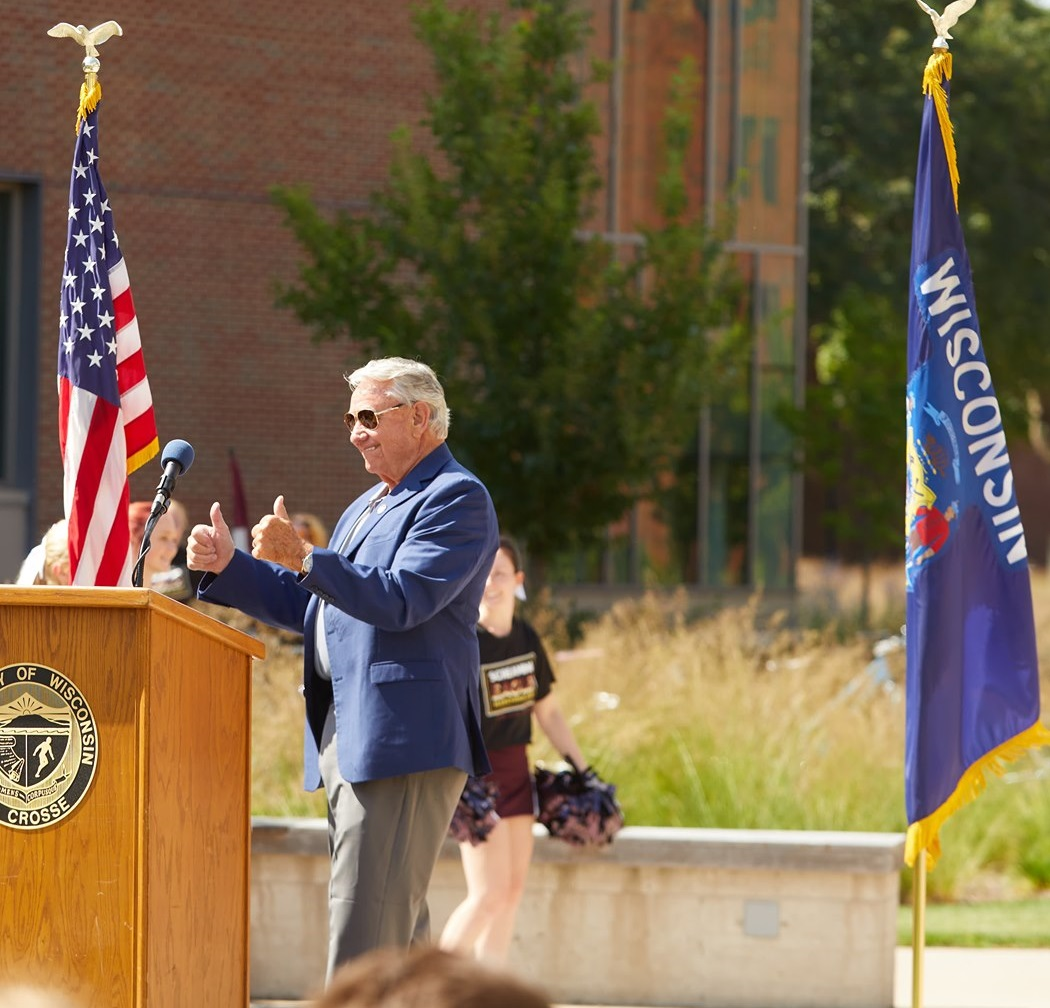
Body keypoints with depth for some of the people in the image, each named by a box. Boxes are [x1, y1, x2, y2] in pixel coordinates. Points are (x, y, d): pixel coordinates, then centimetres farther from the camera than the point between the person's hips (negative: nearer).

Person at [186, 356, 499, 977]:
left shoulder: (456, 499, -7)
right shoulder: (367, 508, 25)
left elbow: (402, 599, -19)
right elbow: (307, 608, 27)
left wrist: (302, 558, -25)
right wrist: (227, 566, 15)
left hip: (404, 736, -10)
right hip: (346, 740, 10)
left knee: (365, 920, -14)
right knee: (398, 925, 11)